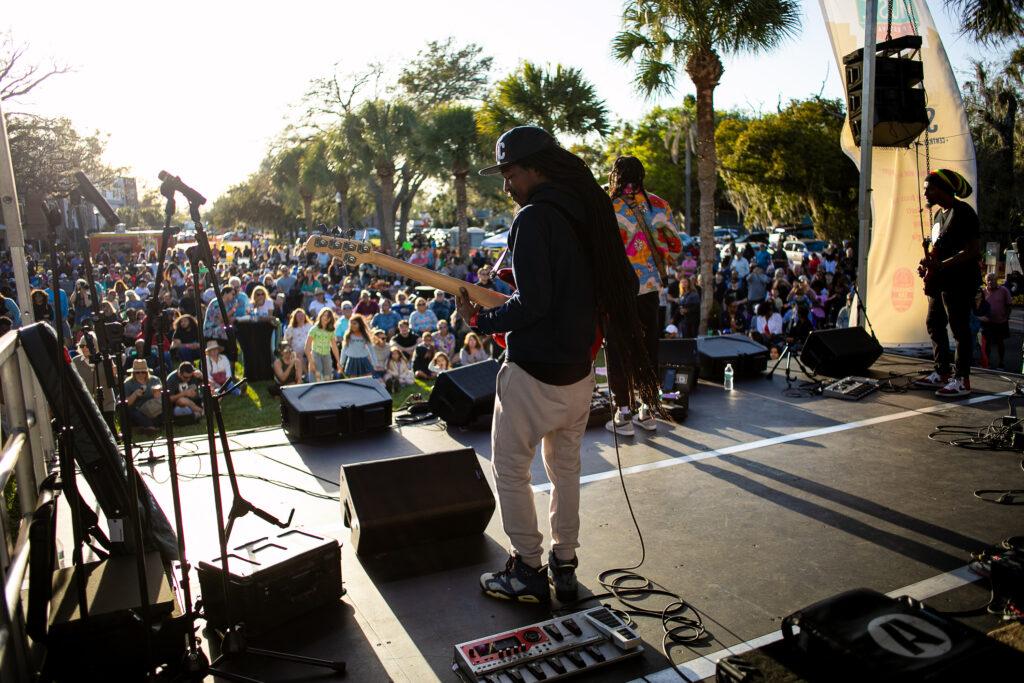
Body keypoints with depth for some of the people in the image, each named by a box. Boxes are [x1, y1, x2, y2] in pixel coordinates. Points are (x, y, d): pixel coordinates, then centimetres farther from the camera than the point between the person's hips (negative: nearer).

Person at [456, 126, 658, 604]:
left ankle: (529, 571, 16)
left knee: (510, 468, 7)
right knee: (566, 467, 18)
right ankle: (564, 567, 28)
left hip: (533, 371, -8)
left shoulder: (534, 217, -16)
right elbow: (624, 286, 15)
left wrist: (480, 321, -9)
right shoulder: (590, 212, 10)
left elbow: (532, 303, -23)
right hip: (580, 368, 8)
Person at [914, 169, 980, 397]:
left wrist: (941, 265, -24)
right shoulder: (939, 214, 16)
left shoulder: (963, 213, -14)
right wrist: (928, 266, 9)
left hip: (959, 281, -10)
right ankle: (942, 373, 24)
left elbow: (974, 250, -19)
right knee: (933, 325, 13)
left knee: (959, 330, -5)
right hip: (940, 282, 10)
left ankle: (961, 380, 2)